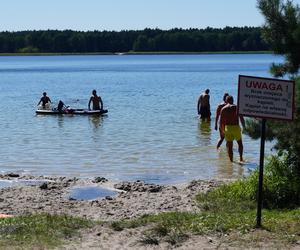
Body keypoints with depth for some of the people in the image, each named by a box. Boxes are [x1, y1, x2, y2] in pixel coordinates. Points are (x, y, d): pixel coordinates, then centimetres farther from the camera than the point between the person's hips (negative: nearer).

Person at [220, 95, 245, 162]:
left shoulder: (223, 109, 3)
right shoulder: (237, 107, 0)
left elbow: (221, 121, 3)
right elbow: (241, 118, -3)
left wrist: (222, 130, 13)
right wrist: (244, 127, 7)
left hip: (227, 127, 1)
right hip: (236, 127, -1)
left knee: (229, 145, 8)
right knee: (240, 143, 19)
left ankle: (231, 160, 8)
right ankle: (241, 158, 10)